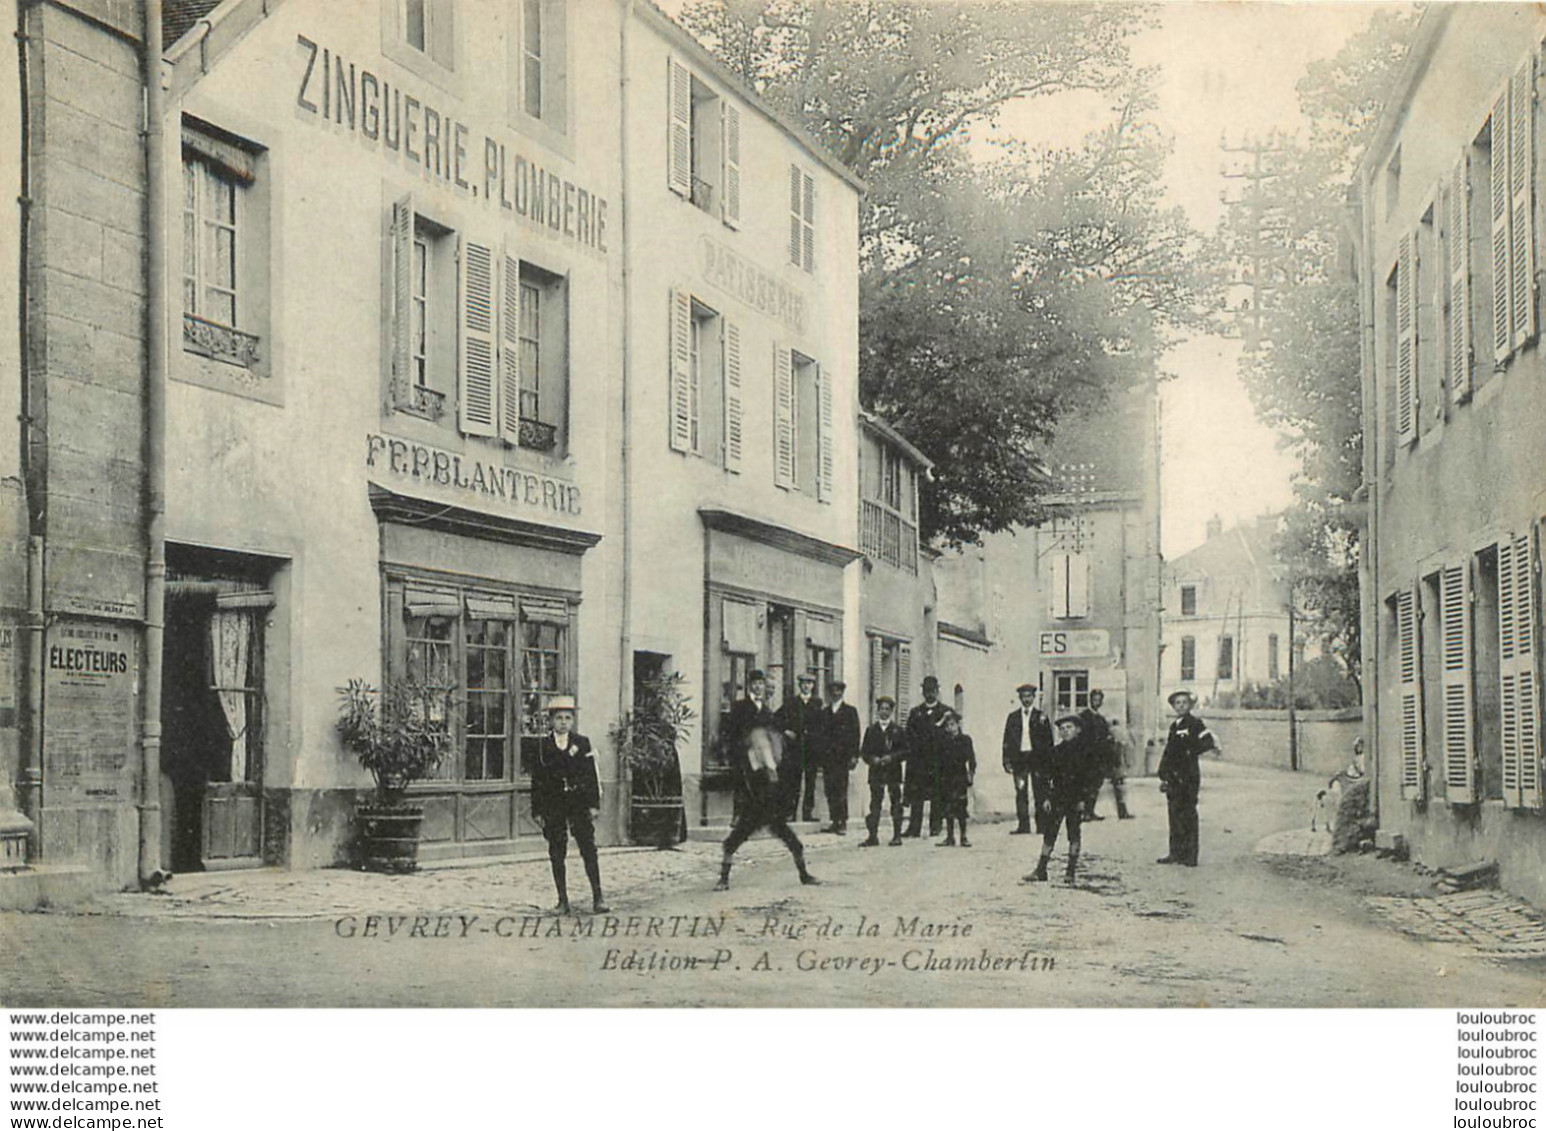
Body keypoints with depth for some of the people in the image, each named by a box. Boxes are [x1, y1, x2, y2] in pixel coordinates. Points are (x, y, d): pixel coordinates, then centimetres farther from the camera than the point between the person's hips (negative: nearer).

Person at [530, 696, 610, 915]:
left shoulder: (582, 743, 4)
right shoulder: (542, 746, 3)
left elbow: (591, 775, 4)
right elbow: (537, 780, 3)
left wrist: (593, 804, -4)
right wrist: (537, 811, -2)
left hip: (579, 802, 0)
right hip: (553, 805, 0)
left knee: (588, 849, -6)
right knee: (557, 853, 2)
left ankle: (597, 898, -4)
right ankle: (563, 900, 9)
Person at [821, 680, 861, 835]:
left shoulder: (850, 711, 6)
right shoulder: (825, 712, 17)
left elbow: (855, 734, 1)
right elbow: (822, 734, 16)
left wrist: (854, 756, -7)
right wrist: (820, 757, 9)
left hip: (842, 757, -4)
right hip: (827, 757, 4)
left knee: (841, 791, -8)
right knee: (830, 791, 1)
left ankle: (843, 823, -6)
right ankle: (834, 822, 6)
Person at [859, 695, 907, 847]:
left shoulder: (898, 729, 5)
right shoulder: (871, 729, 10)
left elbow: (905, 751, 2)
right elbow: (864, 751, 9)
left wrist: (892, 757, -12)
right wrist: (872, 759, -9)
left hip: (893, 771, -1)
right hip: (876, 771, 1)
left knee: (896, 804, 1)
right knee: (875, 803, -2)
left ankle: (897, 835, 6)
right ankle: (873, 836, -1)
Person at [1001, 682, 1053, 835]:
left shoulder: (1041, 717, 7)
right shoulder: (1012, 717, 12)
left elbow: (1048, 741, 6)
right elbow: (1007, 741, 11)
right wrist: (1007, 761, 2)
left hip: (1037, 758, -1)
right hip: (1019, 758, 1)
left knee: (1040, 793, 0)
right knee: (1021, 793, -2)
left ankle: (1041, 824, 5)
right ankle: (1023, 825, -1)